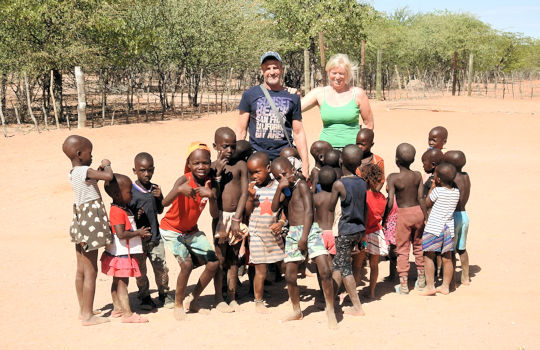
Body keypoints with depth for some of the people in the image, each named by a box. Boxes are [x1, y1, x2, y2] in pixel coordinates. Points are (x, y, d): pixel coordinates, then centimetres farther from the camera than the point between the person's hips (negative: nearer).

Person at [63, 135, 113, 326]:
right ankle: (88, 315, 3)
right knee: (90, 271, -3)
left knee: (81, 270, 17)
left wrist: (100, 168, 8)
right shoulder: (84, 171, -18)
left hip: (80, 223, 10)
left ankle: (83, 310, 28)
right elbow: (108, 176, -27)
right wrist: (106, 165, -8)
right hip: (90, 224, -10)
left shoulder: (73, 173, 9)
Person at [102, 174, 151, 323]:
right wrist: (138, 233, -17)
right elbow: (121, 234, -27)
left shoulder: (124, 209, 12)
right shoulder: (117, 211, -20)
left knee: (118, 282, 17)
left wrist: (140, 234, 9)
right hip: (121, 254, -10)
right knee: (122, 283, -7)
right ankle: (127, 314, -5)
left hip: (125, 253, 10)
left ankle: (117, 308, 28)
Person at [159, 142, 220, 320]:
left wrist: (211, 196, -37)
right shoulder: (185, 180, -25)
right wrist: (179, 189, -59)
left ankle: (193, 299, 18)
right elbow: (165, 203, -41)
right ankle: (178, 304, 2)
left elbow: (215, 215, -19)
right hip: (171, 230, -6)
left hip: (192, 230, 6)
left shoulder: (209, 182, -11)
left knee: (214, 263, -2)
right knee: (187, 264, -21)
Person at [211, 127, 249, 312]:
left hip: (237, 216, 2)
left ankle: (232, 297, 21)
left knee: (233, 258, 11)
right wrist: (218, 173, -17)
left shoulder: (240, 165, 3)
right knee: (220, 259, 3)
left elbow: (244, 193, -2)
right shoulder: (212, 167, -1)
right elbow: (213, 195, -9)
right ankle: (219, 299, 14)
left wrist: (237, 219, -9)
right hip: (220, 217, -2)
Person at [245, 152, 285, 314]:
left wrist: (281, 223, -13)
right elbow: (247, 212, -2)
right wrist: (251, 197, -17)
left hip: (274, 234, 2)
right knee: (260, 270, 1)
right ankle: (258, 302, 16)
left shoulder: (278, 187, -2)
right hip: (257, 235, -2)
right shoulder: (253, 188, -4)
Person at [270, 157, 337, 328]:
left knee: (325, 271, -16)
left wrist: (304, 237, -16)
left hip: (309, 230, -7)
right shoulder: (285, 190, 16)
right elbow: (274, 208, 4)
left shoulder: (301, 184, -6)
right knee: (290, 276, 7)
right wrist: (279, 188, -9)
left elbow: (309, 211, -12)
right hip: (292, 233, 7)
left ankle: (330, 311, -4)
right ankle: (296, 311, 26)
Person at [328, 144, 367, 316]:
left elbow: (330, 208, -6)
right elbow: (366, 210, 10)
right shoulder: (362, 183, 3)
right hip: (359, 230, 7)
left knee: (345, 267, 4)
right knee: (337, 263, 19)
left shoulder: (339, 184, -16)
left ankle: (357, 307, 5)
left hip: (346, 231, -7)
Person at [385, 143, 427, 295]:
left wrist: (384, 218, -7)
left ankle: (403, 284, 8)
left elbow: (390, 201, -18)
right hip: (418, 212, 4)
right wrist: (425, 217, 4)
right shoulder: (418, 175, -4)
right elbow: (421, 198, -4)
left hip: (403, 214, -4)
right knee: (418, 246, 20)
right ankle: (421, 278, 30)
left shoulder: (393, 178, -15)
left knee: (402, 249, 5)